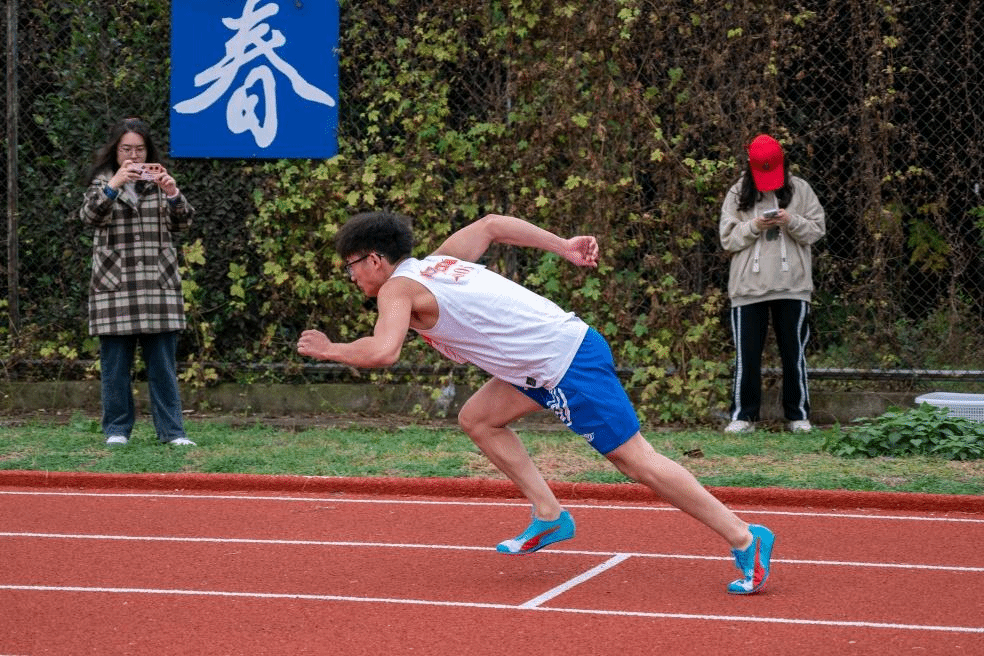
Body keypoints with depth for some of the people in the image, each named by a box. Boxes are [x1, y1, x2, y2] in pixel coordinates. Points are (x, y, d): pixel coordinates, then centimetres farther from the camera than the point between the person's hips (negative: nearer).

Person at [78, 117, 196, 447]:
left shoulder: (159, 182, 12)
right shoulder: (102, 182, 7)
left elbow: (182, 222, 2)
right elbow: (90, 215, -11)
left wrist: (173, 193, -17)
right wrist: (114, 184, -24)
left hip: (158, 286, 1)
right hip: (114, 287, -1)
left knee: (163, 363, 0)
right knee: (115, 363, 2)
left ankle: (172, 430, 2)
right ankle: (117, 429, 10)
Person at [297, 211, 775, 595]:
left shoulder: (399, 288, -9)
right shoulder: (438, 263, 17)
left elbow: (382, 352, -25)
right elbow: (490, 224, 25)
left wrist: (328, 349, -8)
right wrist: (562, 246, 22)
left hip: (569, 361, -10)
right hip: (551, 360, 10)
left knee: (635, 460, -6)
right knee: (477, 419, 15)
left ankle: (746, 540, -4)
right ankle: (550, 517, 15)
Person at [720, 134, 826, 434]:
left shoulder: (799, 189, 4)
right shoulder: (737, 194, 5)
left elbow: (817, 229, 2)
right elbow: (728, 238, 1)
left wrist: (791, 222, -15)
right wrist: (754, 227, -15)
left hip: (792, 284, 0)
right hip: (748, 286, 0)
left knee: (794, 353, 6)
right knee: (747, 354, 2)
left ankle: (798, 414, 15)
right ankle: (743, 415, 10)